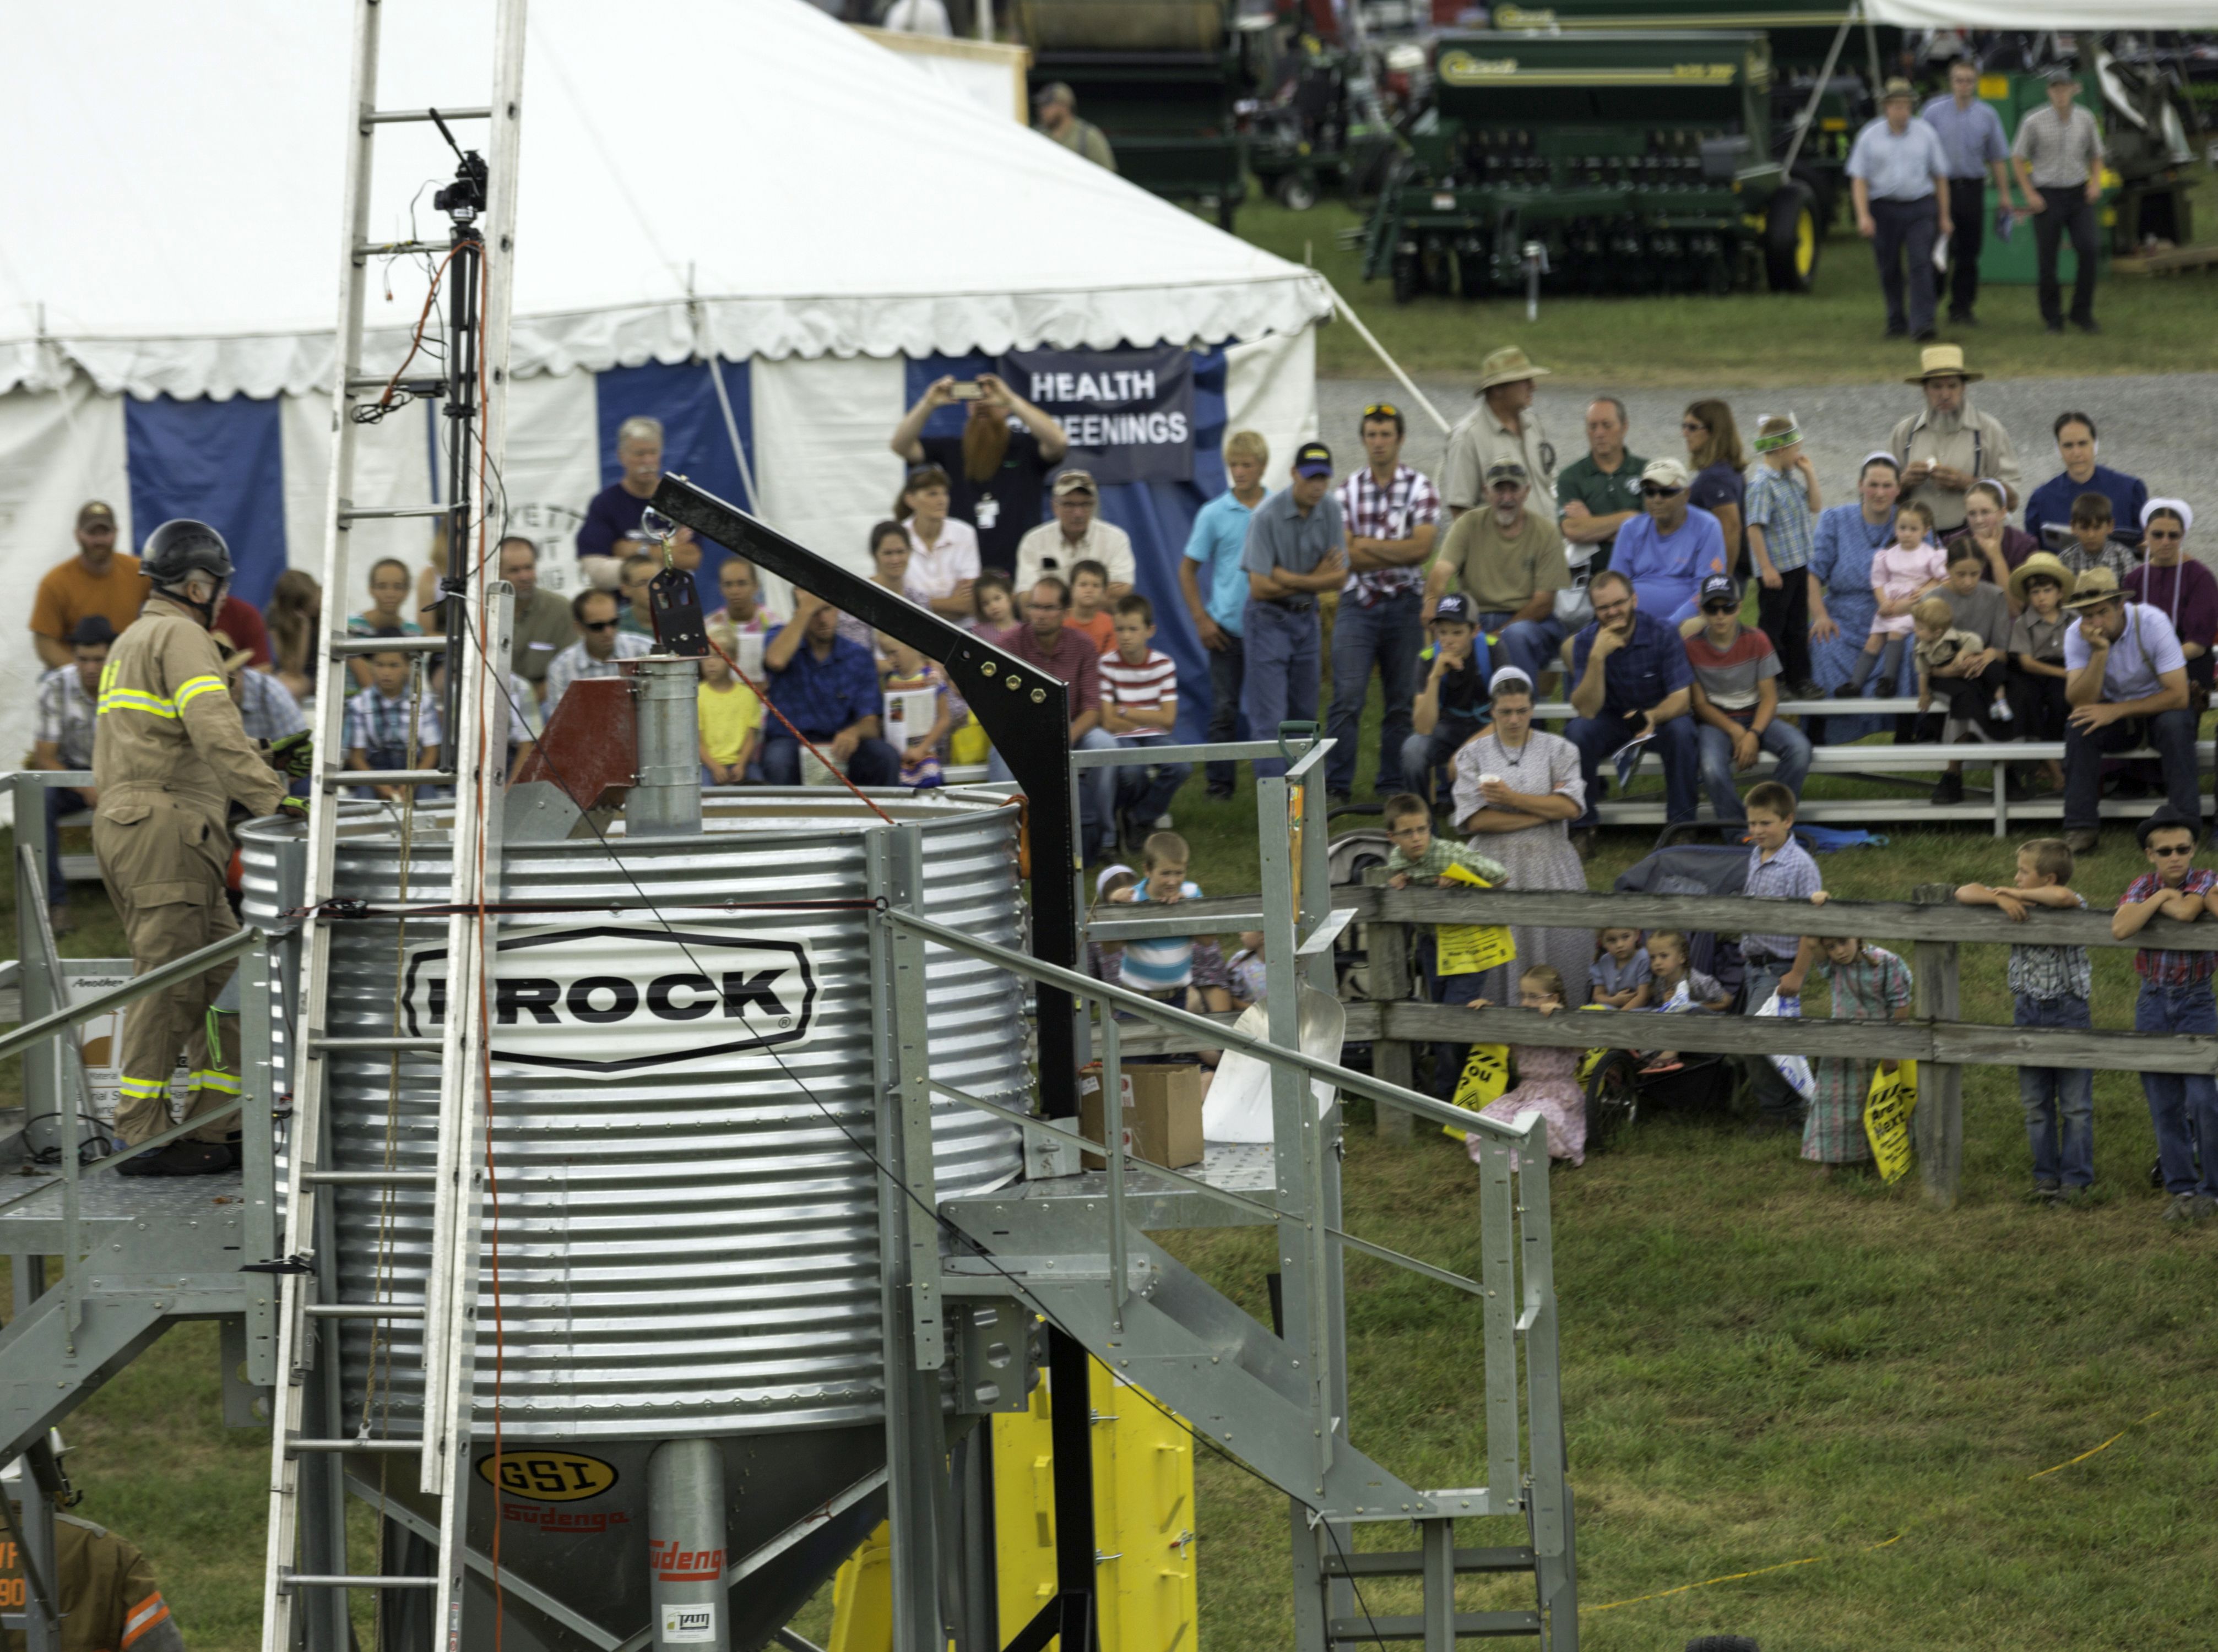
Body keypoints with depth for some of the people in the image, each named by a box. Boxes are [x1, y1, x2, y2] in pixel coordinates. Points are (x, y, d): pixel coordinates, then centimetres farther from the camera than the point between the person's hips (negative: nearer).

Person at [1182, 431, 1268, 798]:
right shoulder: (1214, 514, 0)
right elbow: (1188, 569, 5)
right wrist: (1201, 620, -2)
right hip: (1227, 626, 0)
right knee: (1224, 709, 2)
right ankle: (1220, 783, 8)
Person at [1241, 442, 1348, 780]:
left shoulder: (1330, 509, -3)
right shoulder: (1268, 516, -19)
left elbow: (1338, 576, -3)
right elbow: (1260, 587, -20)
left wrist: (1290, 579, -17)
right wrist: (1314, 580, -11)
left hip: (1306, 618, 6)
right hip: (1269, 620, -6)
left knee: (1304, 715, 11)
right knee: (1269, 718, -9)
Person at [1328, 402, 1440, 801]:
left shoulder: (1420, 487, 3)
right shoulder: (1349, 489, 7)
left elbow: (1422, 547, -9)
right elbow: (1346, 556, -2)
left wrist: (1367, 546, -8)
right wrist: (1398, 553, -9)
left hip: (1404, 604, 0)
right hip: (1357, 603, 0)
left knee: (1401, 702, 4)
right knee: (1347, 697, -8)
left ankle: (1393, 785, 12)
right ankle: (1336, 786, -7)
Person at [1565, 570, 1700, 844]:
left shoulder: (1662, 634, -16)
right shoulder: (1586, 642, -13)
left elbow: (1680, 698, -20)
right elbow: (1586, 710, -22)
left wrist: (1653, 716, -43)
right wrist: (1597, 657, -36)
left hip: (1660, 717, -1)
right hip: (1613, 719, 1)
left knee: (1681, 731, -34)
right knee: (1577, 732, -30)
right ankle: (1583, 826, -18)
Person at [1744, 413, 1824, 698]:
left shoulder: (1792, 478, 9)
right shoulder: (1762, 484, -18)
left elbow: (1815, 506, 17)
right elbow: (1755, 528, -20)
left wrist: (1810, 475, 5)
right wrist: (1766, 567, -21)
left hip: (1798, 565, 8)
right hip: (1776, 568, -8)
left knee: (1798, 626, 16)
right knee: (1772, 626, 3)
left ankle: (1799, 678, 25)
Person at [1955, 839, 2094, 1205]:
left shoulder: (2073, 906, -12)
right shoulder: (2017, 903, 2)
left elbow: (2061, 896, -37)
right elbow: (1965, 893, 2)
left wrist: (2015, 893, -22)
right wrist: (2000, 898, -17)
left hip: (2069, 1011, -5)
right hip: (2028, 1010, 5)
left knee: (2075, 1104, 1)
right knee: (2035, 1104, 10)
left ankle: (2075, 1179, 8)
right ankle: (2046, 1177, 19)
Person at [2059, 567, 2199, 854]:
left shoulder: (2152, 623, -23)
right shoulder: (2076, 635, -13)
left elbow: (2178, 695, -26)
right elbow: (2080, 702, -23)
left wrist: (2117, 710, -26)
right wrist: (2100, 651, -33)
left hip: (2158, 709, -2)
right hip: (2114, 716, 2)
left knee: (2174, 723, -35)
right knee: (2079, 725, -27)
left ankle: (2185, 826, -28)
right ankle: (2081, 828, -23)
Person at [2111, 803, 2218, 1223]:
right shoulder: (2142, 886, 1)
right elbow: (2120, 929, -17)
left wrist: (2154, 903, -13)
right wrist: (2159, 897, -18)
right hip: (2153, 1002, 3)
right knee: (2163, 1105, 5)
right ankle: (2181, 1188, 13)